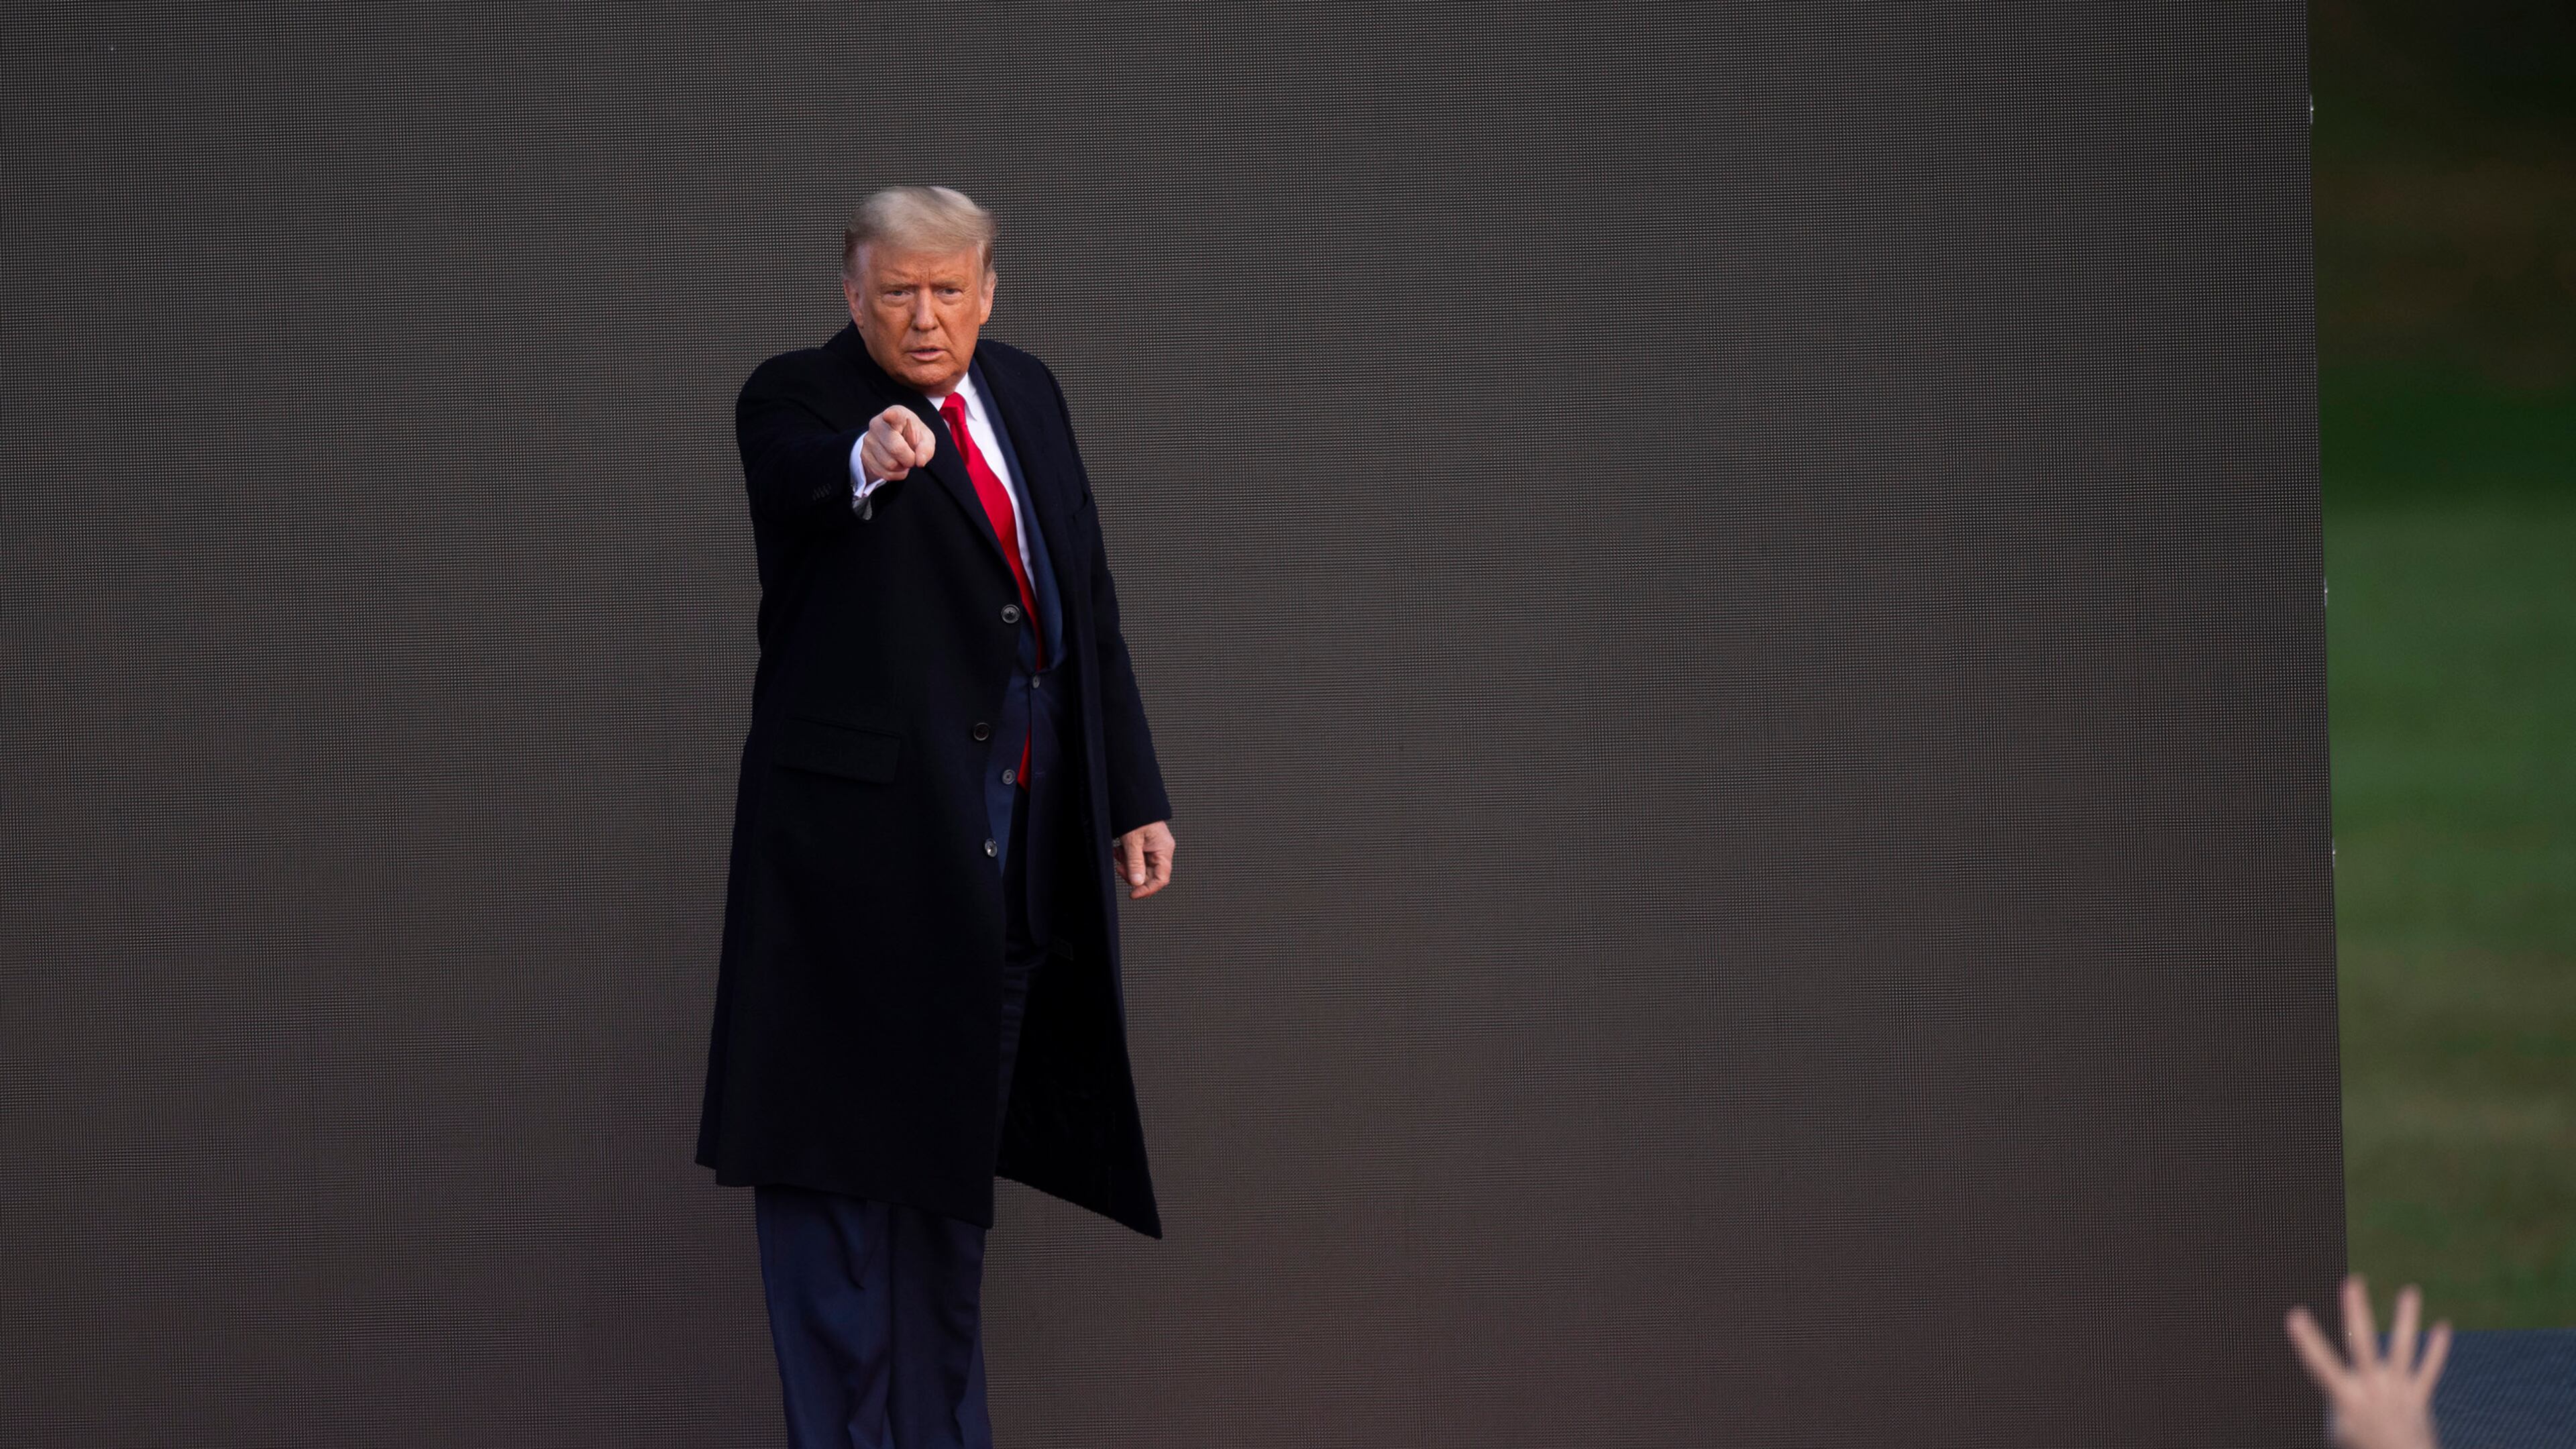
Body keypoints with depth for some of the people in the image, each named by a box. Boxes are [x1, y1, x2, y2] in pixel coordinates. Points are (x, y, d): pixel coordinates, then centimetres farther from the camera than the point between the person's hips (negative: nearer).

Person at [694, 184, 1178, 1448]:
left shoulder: (1026, 395, 14)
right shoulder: (797, 399, -5)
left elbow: (1088, 608, 18)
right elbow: (794, 479, -30)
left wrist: (1132, 800, 16)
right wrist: (867, 466, -53)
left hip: (1012, 849, 6)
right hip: (860, 828, -6)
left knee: (950, 1148, 14)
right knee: (839, 1161, -6)